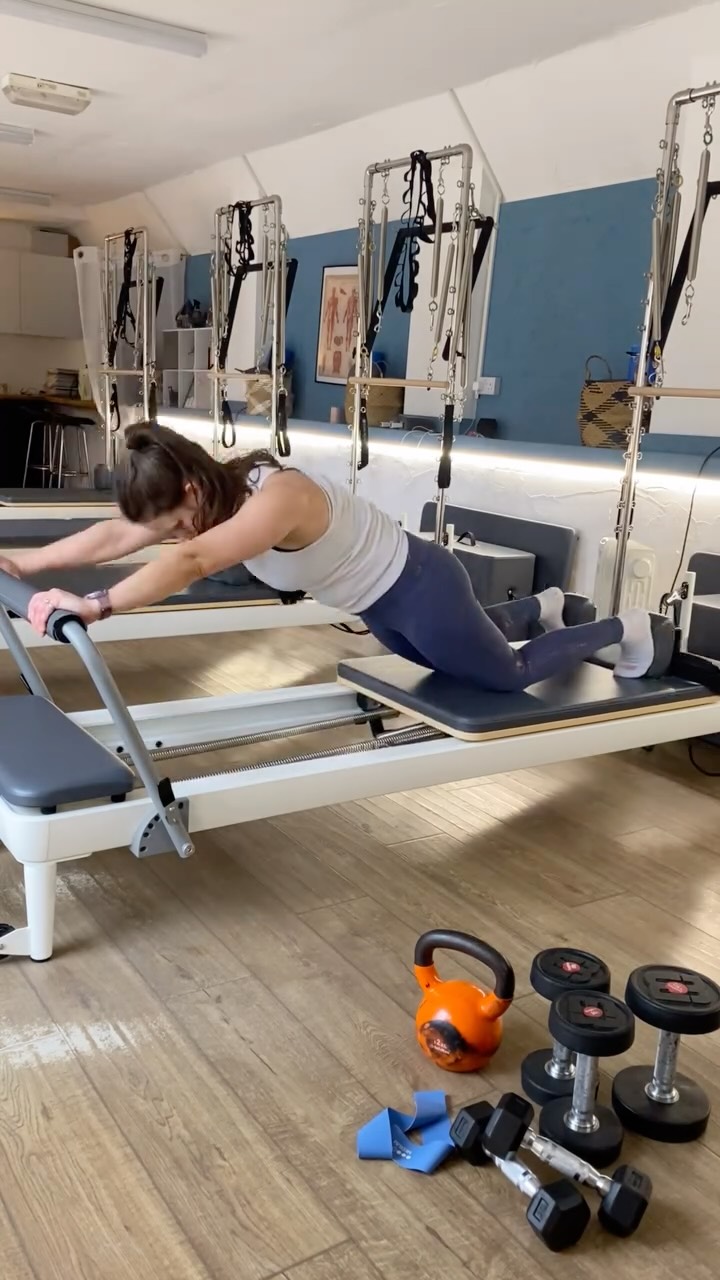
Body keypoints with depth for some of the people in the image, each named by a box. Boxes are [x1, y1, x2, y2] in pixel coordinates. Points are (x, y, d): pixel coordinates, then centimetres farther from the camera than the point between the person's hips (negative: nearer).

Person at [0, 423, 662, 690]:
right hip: (381, 604, 8)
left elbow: (192, 562, -53)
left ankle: (624, 628, 37)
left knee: (509, 676, 14)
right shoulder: (214, 494, -12)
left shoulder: (276, 499, -38)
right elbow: (114, 535, -12)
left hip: (422, 591, -8)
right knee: (442, 666, 34)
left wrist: (94, 605, -60)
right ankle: (539, 607, 56)